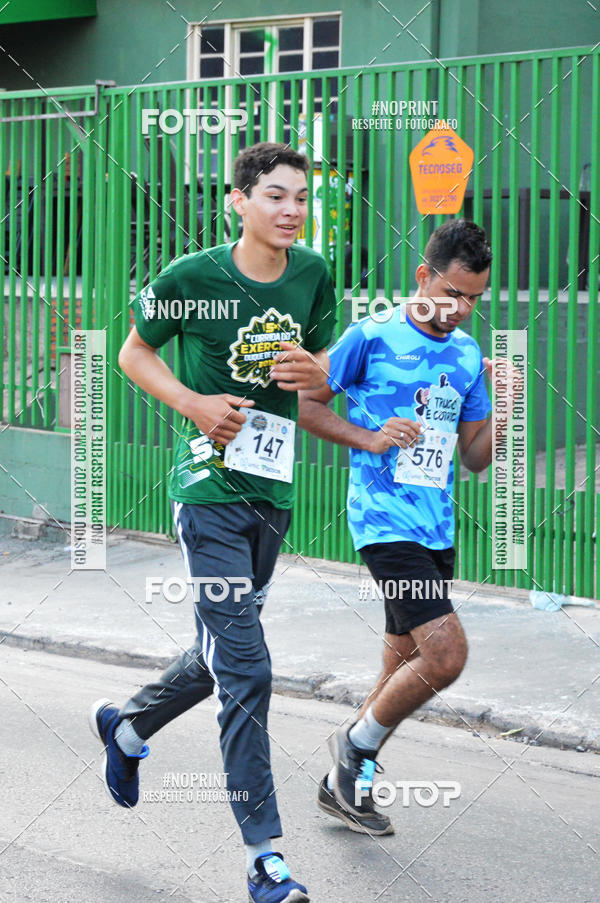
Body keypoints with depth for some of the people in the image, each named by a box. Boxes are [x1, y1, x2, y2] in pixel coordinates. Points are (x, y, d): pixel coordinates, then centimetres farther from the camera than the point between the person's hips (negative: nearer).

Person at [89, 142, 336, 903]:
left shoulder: (313, 275, 3)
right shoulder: (191, 277, -11)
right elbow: (135, 353, 3)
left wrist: (316, 371, -9)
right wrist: (193, 403, -13)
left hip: (273, 490, 6)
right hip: (209, 488, -6)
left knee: (221, 654, 20)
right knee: (245, 671, -10)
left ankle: (127, 726, 48)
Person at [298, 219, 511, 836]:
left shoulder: (468, 355, 11)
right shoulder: (372, 338, -6)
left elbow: (475, 459, 14)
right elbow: (306, 403, 1)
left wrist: (500, 404, -4)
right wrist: (369, 438, -13)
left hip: (437, 528, 7)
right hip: (385, 523, -7)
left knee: (404, 672, 12)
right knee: (446, 653, -18)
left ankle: (344, 786, 28)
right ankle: (357, 746, 4)